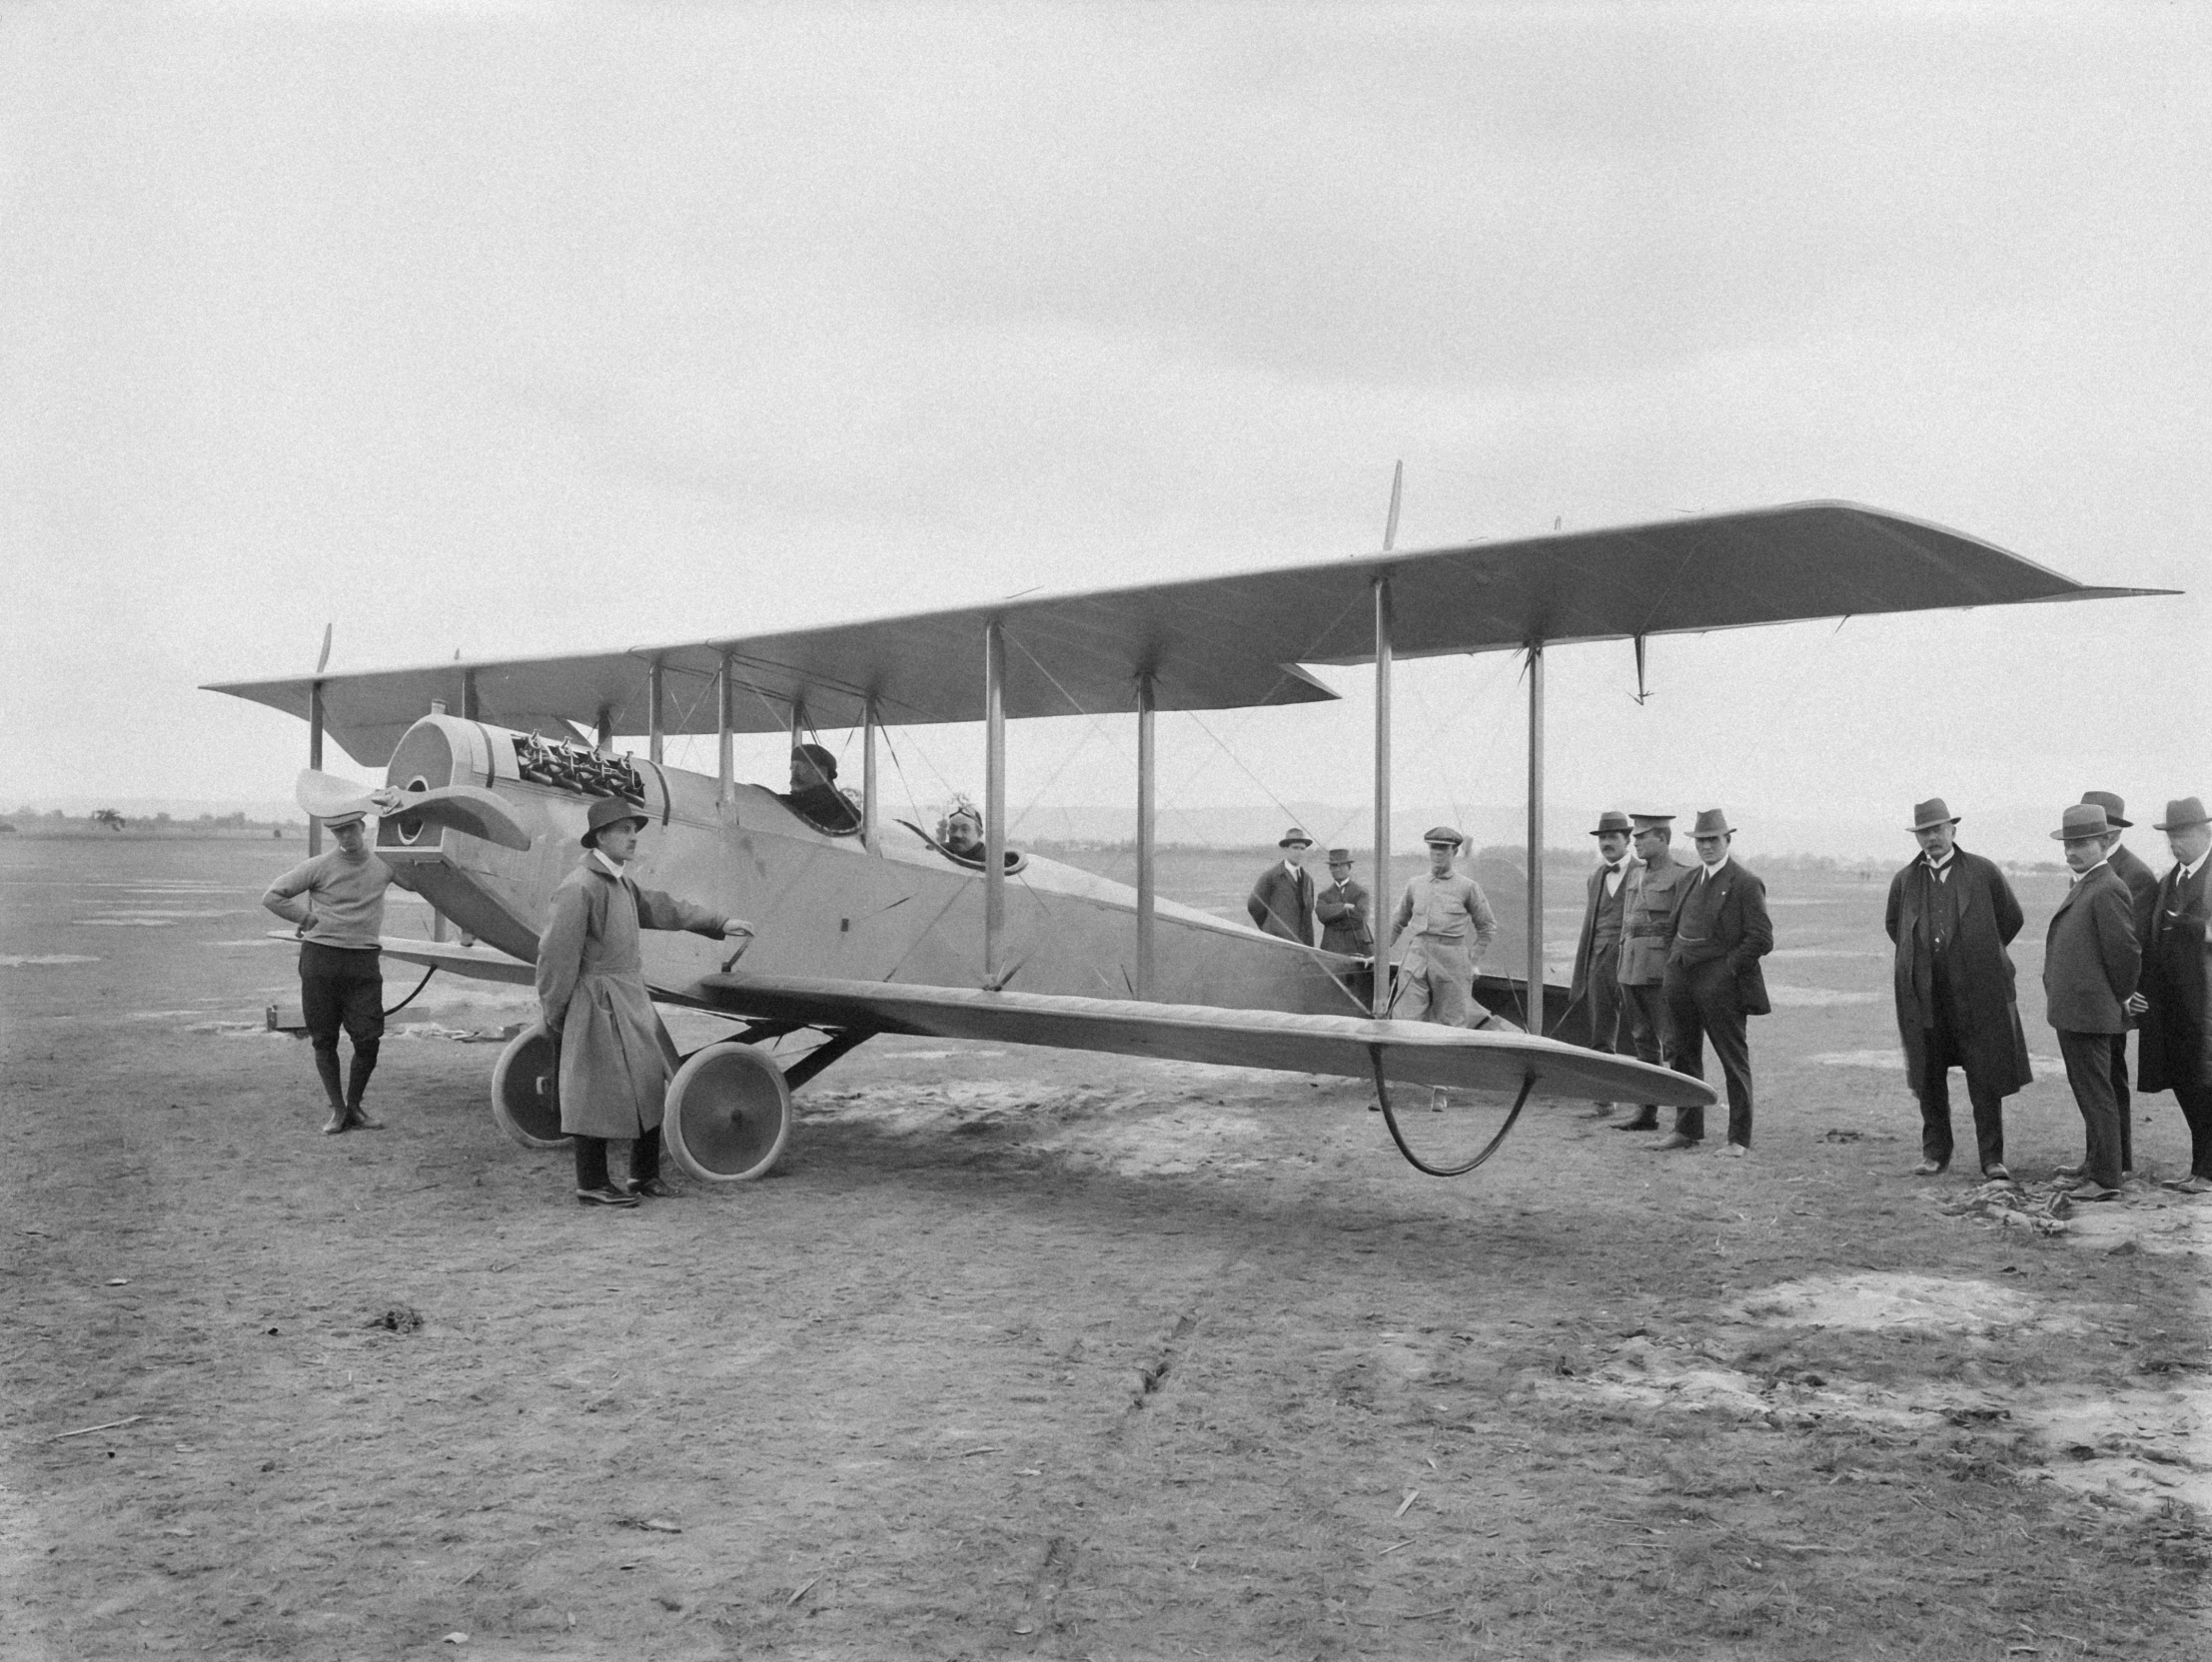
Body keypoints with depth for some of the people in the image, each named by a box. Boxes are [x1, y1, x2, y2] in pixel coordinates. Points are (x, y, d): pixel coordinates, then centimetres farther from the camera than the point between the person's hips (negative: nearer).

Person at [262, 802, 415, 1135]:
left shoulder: (382, 865, 8)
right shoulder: (321, 867, 0)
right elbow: (272, 896, 3)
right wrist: (309, 918, -1)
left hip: (364, 961, 1)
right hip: (321, 958, -1)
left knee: (369, 1039, -5)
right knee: (324, 1039, 3)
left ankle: (354, 1106, 14)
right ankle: (337, 1110, 16)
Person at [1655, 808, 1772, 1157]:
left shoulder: (1746, 883, -7)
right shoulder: (1691, 881, 14)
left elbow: (1761, 939, -12)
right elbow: (1673, 928, 24)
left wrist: (1727, 970, -14)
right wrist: (1673, 965, 12)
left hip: (1721, 984, -7)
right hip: (1682, 981, 7)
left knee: (1734, 1061, 0)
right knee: (1684, 1057, 13)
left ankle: (1739, 1138, 4)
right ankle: (1688, 1129, 23)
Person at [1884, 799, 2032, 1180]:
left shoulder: (1984, 872, 1)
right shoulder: (1904, 880, 8)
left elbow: (2012, 918, 11)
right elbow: (1893, 925, 24)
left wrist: (1981, 954, 13)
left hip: (1976, 991, -2)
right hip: (1923, 995, 2)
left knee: (1985, 1078, -1)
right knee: (1928, 1077, 7)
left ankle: (1992, 1158, 6)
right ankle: (1935, 1152, 17)